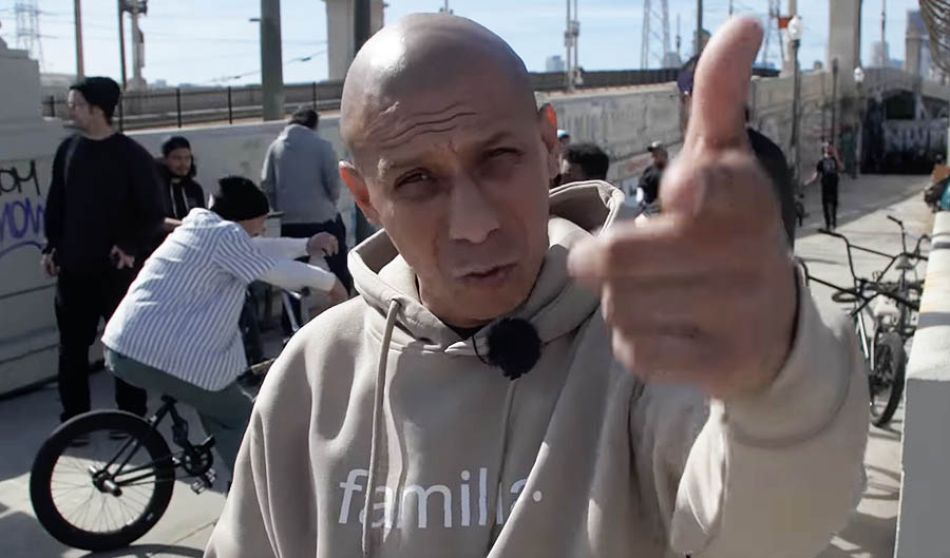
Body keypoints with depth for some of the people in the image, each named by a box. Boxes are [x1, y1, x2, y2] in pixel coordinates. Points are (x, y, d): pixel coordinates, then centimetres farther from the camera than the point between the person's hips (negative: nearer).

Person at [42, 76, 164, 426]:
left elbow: (152, 211, -8)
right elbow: (55, 203, 14)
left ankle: (131, 416, 17)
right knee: (72, 345, 8)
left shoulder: (131, 155, -9)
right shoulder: (68, 150, 6)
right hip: (74, 267, 5)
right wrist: (52, 246, 8)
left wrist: (133, 247, -17)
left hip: (117, 267, -4)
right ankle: (73, 419, 19)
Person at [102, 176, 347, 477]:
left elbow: (257, 250, 28)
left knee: (215, 405, 26)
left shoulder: (197, 223, 18)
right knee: (239, 419, 7)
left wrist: (307, 245, 31)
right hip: (162, 356, -10)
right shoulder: (225, 235, -9)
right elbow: (279, 271, -2)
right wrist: (328, 281, 14)